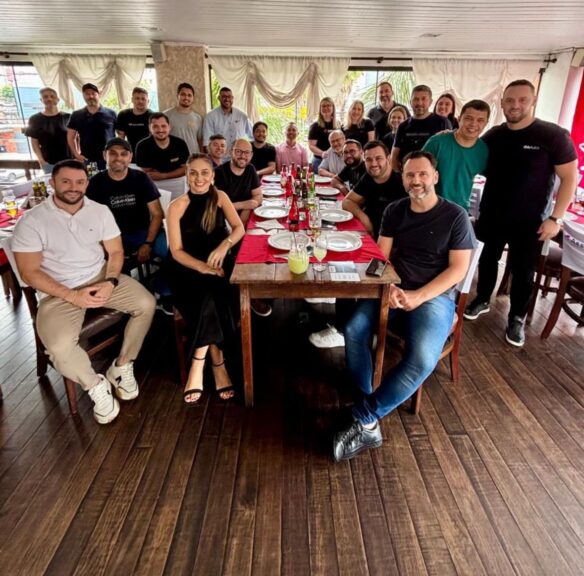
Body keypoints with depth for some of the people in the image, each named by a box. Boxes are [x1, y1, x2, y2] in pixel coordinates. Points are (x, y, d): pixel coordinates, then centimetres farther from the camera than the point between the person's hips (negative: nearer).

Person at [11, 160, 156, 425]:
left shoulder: (100, 211, 1)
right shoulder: (31, 221, -9)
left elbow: (115, 252, 4)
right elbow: (30, 272, -10)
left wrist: (110, 283, -15)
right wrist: (73, 296, -20)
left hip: (101, 278, 4)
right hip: (59, 292, -3)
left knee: (146, 303, -18)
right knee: (60, 347, -29)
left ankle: (121, 366, 2)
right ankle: (96, 386, 2)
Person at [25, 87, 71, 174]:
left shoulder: (67, 117, 5)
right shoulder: (35, 119, 3)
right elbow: (34, 142, 3)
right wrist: (41, 160, -8)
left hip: (69, 160, 0)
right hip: (49, 162, 0)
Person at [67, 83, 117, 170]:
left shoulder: (111, 114, 6)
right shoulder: (76, 115, 9)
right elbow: (70, 137, 14)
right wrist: (76, 154, 1)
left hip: (108, 159, -1)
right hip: (86, 160, 1)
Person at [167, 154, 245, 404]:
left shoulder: (220, 197, 5)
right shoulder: (177, 207, -3)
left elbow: (239, 228, -2)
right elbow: (176, 251, -7)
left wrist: (224, 245, -23)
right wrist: (203, 267, -25)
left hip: (219, 266, 2)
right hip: (188, 270, -1)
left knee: (213, 294, -30)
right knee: (211, 299, -31)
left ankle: (197, 364, -18)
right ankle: (218, 364, -19)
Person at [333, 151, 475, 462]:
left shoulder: (455, 216, -1)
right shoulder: (395, 211, 10)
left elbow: (458, 269, -5)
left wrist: (418, 297, -17)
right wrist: (390, 288, -15)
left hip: (435, 296, -3)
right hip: (393, 291, 4)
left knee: (422, 360, -31)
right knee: (354, 331, -24)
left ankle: (363, 418, -14)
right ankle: (370, 422, -14)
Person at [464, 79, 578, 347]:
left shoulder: (553, 135, -12)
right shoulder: (492, 136, 1)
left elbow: (570, 177, -9)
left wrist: (555, 218, -15)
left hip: (530, 221, -3)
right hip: (491, 216, 4)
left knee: (523, 271, 7)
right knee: (487, 260, 17)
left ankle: (517, 318, 26)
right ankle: (482, 300, 39)